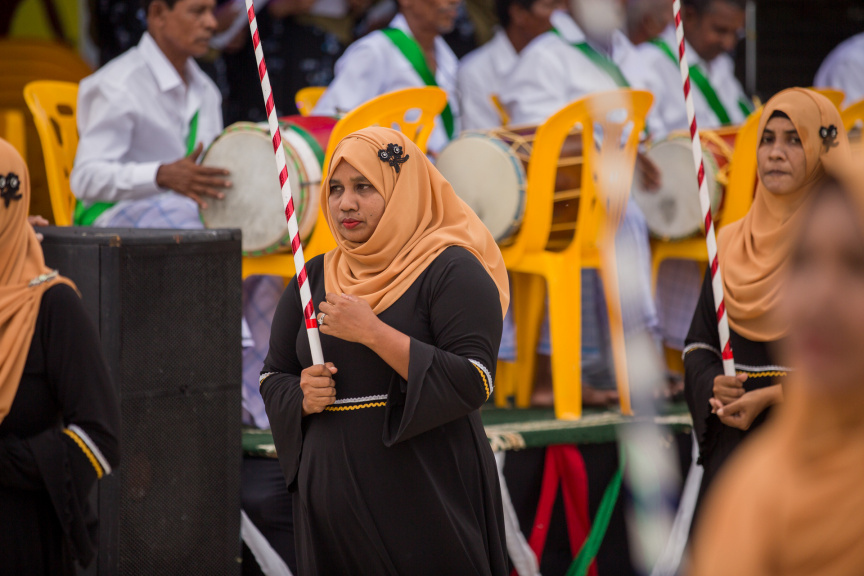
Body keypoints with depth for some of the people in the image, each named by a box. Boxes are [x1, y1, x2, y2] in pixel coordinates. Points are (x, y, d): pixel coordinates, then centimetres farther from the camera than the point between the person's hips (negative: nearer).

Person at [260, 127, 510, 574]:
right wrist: (302, 396, -8)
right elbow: (272, 377, 16)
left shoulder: (451, 271, -6)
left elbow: (474, 383, -17)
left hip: (425, 496, -5)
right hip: (333, 498, 5)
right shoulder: (315, 277, 12)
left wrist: (374, 334, -20)